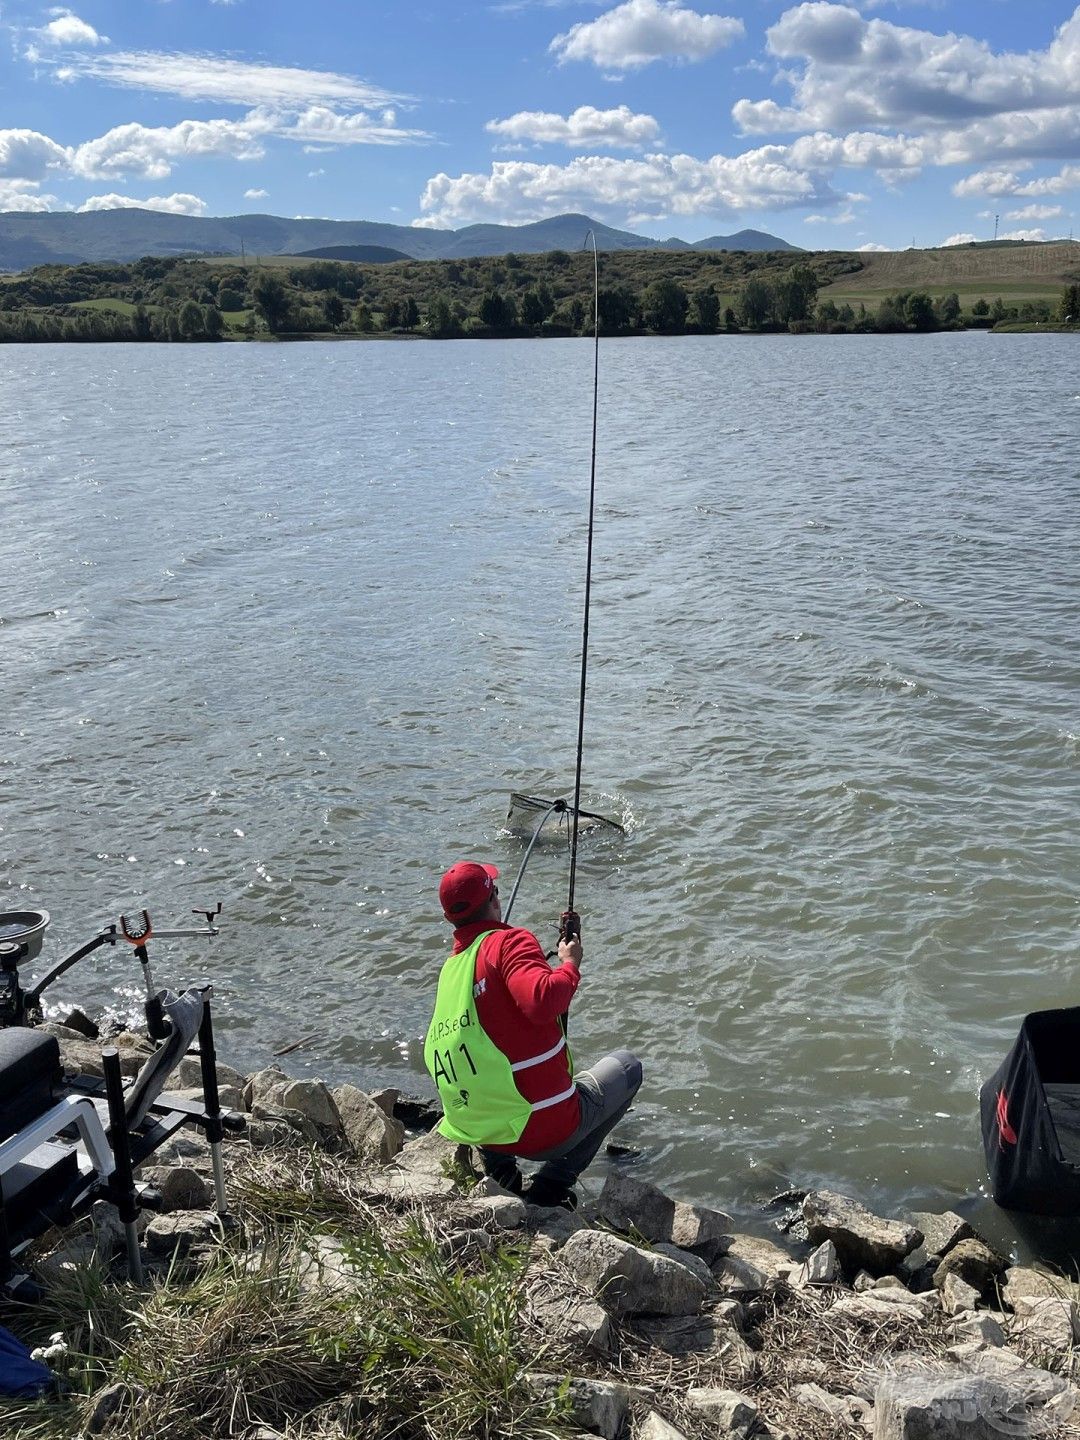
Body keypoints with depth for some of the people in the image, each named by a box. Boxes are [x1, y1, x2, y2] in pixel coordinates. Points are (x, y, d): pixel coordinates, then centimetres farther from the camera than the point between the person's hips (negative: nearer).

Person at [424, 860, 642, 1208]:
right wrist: (570, 966, -13)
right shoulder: (510, 941, -14)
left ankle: (498, 1170, 20)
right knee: (626, 1065, 17)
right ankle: (553, 1182, 5)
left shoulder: (449, 969, 5)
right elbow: (541, 1001, -31)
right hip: (546, 1132, -6)